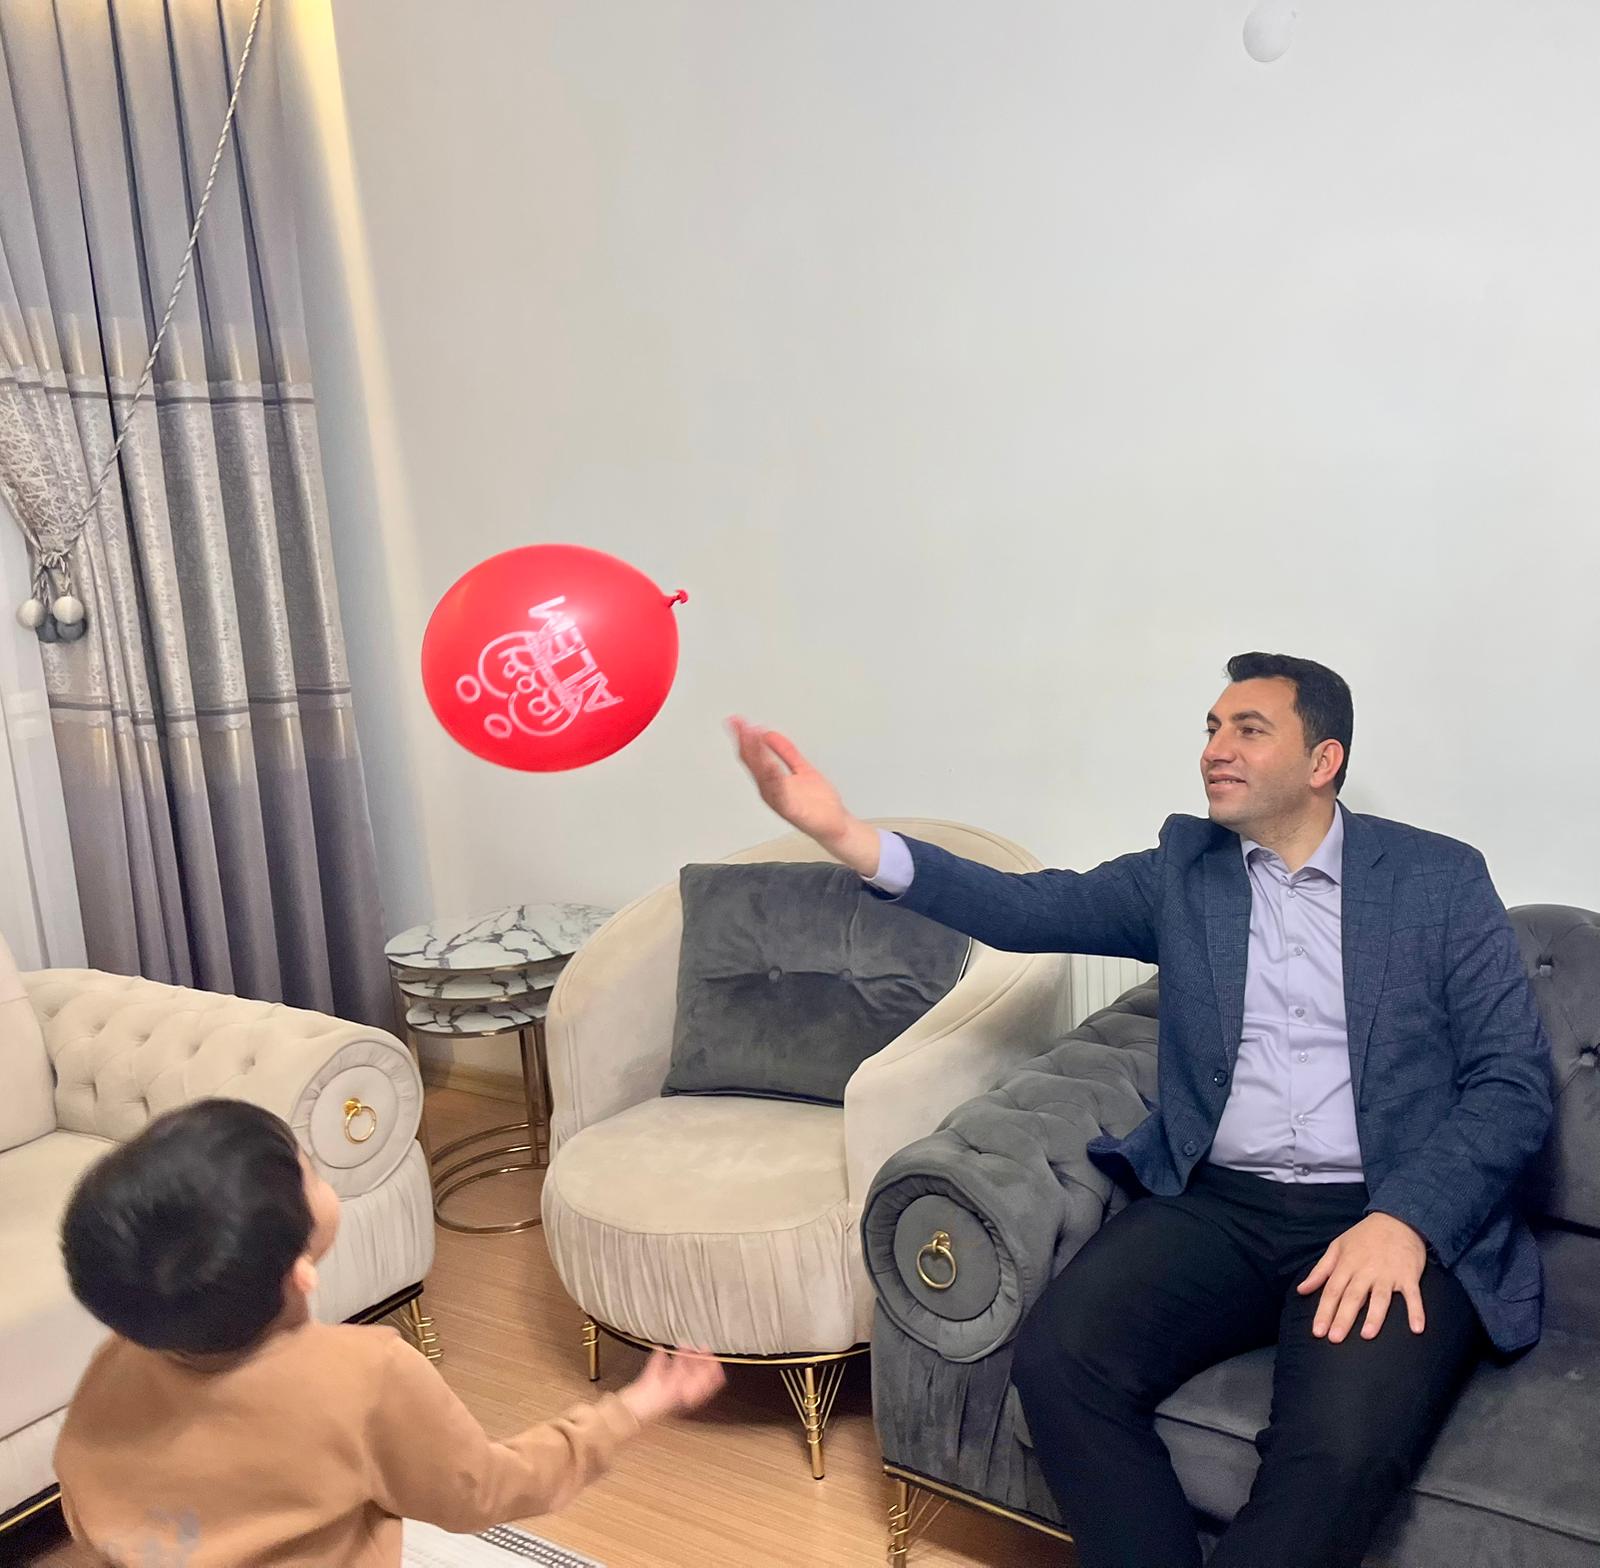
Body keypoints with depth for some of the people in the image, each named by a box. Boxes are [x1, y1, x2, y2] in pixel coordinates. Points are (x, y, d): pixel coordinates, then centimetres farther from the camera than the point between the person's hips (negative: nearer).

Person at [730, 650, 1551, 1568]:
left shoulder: (1443, 880, 6)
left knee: (1346, 1440, -30)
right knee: (1057, 1359, -23)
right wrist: (844, 834, -15)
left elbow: (1515, 1083, 1)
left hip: (1398, 1221, -2)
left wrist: (1406, 1221, -16)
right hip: (1217, 1206, 2)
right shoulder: (1184, 870, 11)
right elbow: (1031, 909, -2)